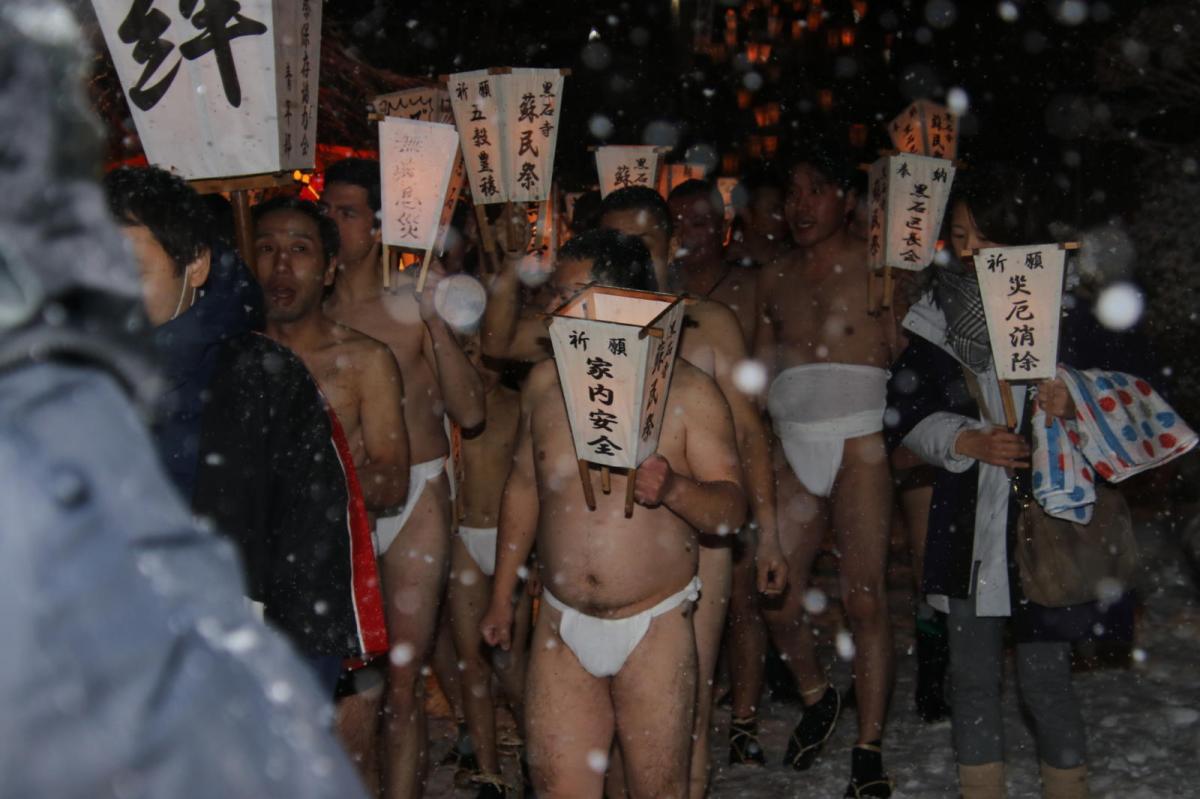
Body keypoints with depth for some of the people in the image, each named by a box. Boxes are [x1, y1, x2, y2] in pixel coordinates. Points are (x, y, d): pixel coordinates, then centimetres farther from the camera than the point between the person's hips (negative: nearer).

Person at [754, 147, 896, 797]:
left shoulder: (875, 267, 2)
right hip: (792, 449, 4)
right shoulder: (774, 277, 16)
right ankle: (816, 698, 29)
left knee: (864, 597, -8)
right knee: (777, 600, 0)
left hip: (859, 444, -4)